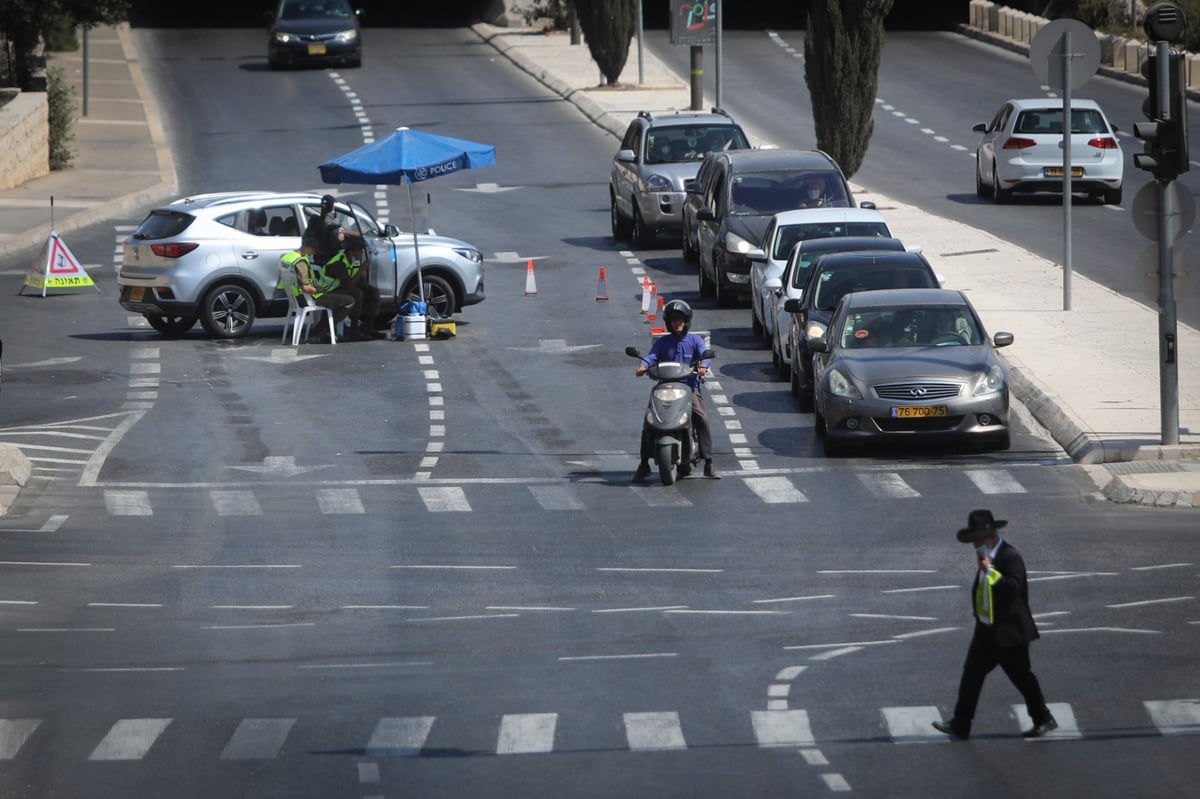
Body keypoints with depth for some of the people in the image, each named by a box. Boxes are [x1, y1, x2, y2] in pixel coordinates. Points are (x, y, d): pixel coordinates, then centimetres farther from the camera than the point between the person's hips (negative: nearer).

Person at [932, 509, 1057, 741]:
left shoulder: (1010, 557, -19)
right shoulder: (985, 556, 9)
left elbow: (1014, 587, -32)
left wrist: (990, 570, -34)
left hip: (1009, 632, -8)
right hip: (986, 630, 8)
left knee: (1022, 677, 4)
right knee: (971, 674, 4)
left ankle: (1044, 720, 20)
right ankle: (960, 725, 7)